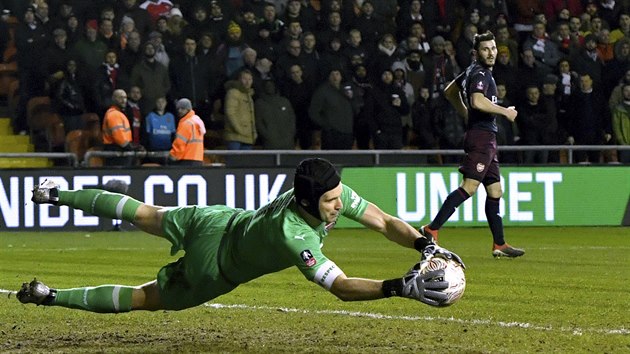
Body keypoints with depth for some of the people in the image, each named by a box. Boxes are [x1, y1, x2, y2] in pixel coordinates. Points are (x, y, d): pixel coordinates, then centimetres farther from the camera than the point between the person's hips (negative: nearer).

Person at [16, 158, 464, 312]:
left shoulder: (334, 194, -25)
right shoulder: (295, 236, -45)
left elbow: (385, 221, -18)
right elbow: (342, 287, -49)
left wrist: (425, 245, -33)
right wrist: (403, 287, -59)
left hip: (217, 221, 7)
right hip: (215, 265, -7)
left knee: (144, 214, 25)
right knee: (147, 298, 9)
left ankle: (58, 194, 42)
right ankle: (49, 296, 17)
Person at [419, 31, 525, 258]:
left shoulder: (472, 72, 18)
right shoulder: (480, 74, -12)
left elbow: (450, 91, 32)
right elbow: (477, 101, -29)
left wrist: (466, 114, 32)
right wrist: (505, 111, -17)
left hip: (487, 139, 11)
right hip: (481, 136, -11)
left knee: (495, 191, 11)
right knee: (469, 186, -18)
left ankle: (499, 244, 14)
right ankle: (431, 230, -23)